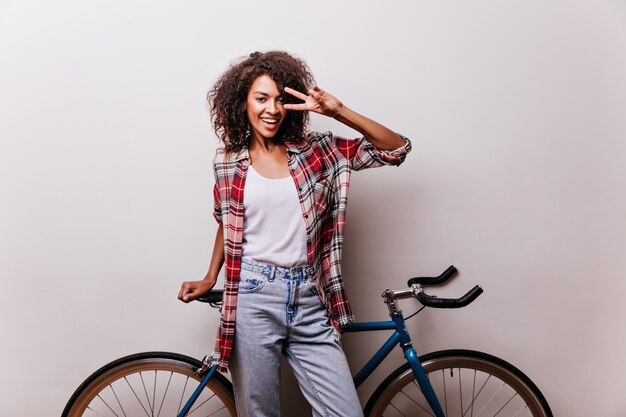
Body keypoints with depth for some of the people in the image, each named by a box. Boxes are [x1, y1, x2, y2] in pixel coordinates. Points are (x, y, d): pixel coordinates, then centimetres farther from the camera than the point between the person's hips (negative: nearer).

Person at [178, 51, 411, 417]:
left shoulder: (317, 151, 2)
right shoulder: (227, 162, 5)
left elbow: (397, 149, -2)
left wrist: (339, 111, -10)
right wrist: (210, 279, 16)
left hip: (309, 304, 1)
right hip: (253, 301, 0)